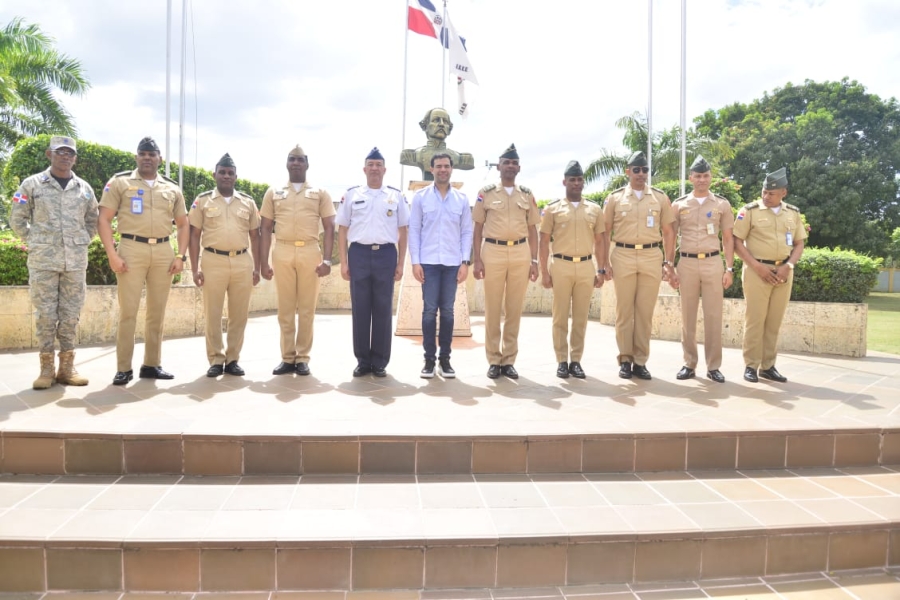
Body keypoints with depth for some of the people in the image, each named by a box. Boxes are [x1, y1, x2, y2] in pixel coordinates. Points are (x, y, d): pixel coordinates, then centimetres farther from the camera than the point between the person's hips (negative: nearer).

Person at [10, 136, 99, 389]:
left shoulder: (84, 188, 10)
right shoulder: (32, 184, 3)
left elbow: (92, 220, 20)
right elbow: (17, 218, 9)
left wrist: (82, 242, 9)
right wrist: (33, 242, 2)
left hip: (76, 261, 2)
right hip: (43, 261, -2)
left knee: (71, 313, 5)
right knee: (45, 313, 0)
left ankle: (67, 366, 13)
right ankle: (46, 368, 9)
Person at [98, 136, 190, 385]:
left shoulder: (172, 188, 14)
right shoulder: (120, 182, 5)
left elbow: (183, 224, 18)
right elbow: (104, 220, 1)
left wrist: (180, 256, 6)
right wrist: (112, 255, -9)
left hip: (163, 252, 3)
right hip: (131, 249, -3)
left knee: (157, 311, 7)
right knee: (128, 311, -3)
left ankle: (152, 364, 17)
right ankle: (124, 368, 4)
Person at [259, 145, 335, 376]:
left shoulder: (320, 193, 10)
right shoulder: (273, 193, 13)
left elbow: (329, 228, 5)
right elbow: (266, 229, 11)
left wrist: (327, 259, -6)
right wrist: (263, 262, 3)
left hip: (310, 252, -1)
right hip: (282, 252, 1)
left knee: (307, 308, 1)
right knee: (285, 308, 4)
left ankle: (303, 357, 9)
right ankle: (287, 357, 12)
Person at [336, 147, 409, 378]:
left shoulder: (396, 196, 8)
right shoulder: (352, 194, 8)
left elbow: (403, 231, 8)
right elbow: (342, 230, 8)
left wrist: (400, 263, 1)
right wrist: (343, 262, 0)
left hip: (386, 255, 0)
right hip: (359, 254, 0)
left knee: (383, 310, 3)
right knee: (360, 309, 3)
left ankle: (380, 362, 12)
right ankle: (363, 361, 13)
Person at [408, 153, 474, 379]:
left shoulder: (462, 199, 8)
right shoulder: (421, 197, 4)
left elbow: (467, 231, 8)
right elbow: (414, 230, 2)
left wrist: (465, 262, 0)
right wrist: (415, 261, -5)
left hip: (452, 263, 1)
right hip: (428, 262, -1)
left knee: (447, 311, 5)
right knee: (429, 311, -1)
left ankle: (445, 359, 13)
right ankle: (429, 359, 7)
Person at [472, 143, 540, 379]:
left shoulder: (527, 195, 11)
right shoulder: (486, 193, 5)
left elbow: (532, 230, 12)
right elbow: (478, 229, 4)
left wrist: (534, 260, 4)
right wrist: (476, 259, -4)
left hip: (520, 253, 2)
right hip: (493, 252, -2)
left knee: (515, 309, 4)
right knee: (492, 308, 2)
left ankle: (509, 360, 13)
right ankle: (494, 360, 11)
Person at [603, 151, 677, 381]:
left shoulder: (660, 197, 9)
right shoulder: (615, 198, 6)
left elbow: (668, 232, 11)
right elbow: (604, 233, 6)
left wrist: (668, 263, 4)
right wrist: (604, 263, -2)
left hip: (651, 258, 1)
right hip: (623, 257, -1)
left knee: (645, 312, 3)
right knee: (624, 310, 3)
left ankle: (641, 361, 10)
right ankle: (625, 359, 11)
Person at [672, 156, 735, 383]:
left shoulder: (722, 204, 7)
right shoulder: (679, 204, 7)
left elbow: (728, 239, 8)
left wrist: (729, 269, 1)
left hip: (713, 263, 0)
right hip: (687, 263, 0)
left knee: (713, 316, 1)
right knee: (688, 316, 5)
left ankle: (713, 366, 9)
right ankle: (689, 364, 14)